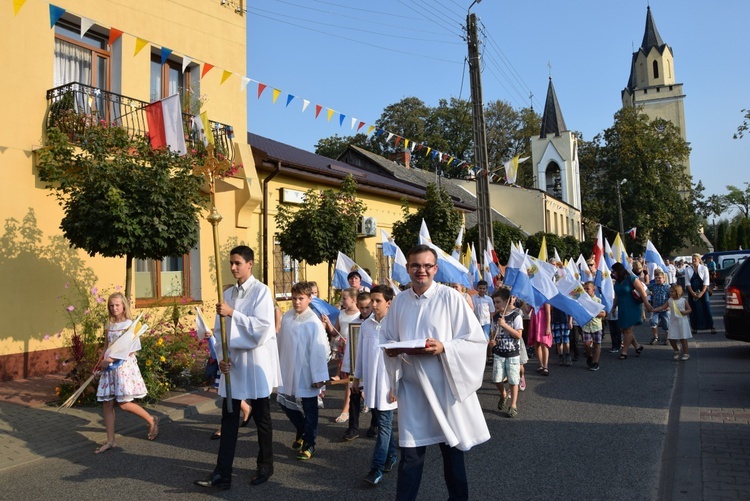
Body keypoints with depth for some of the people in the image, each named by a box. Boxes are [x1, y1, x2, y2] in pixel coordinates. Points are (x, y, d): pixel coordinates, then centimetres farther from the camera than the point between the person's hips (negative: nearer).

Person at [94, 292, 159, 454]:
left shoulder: (129, 324, -9)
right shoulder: (110, 325, 11)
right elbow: (106, 346, 16)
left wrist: (110, 360, -21)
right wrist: (101, 362, 1)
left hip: (124, 365, -7)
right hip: (109, 367, 7)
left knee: (124, 404, -8)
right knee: (107, 404, 5)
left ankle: (152, 420, 14)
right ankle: (110, 441, 14)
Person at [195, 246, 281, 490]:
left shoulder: (261, 291, -9)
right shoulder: (228, 294, 8)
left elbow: (262, 326, -19)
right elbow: (219, 329, 10)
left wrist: (233, 313, -23)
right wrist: (221, 356, -3)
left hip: (255, 363, -5)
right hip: (232, 363, 5)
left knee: (261, 418, 9)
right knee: (228, 419, 6)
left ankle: (265, 466, 25)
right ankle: (222, 474, 11)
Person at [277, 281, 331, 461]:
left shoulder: (314, 323, -16)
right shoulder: (286, 318, 1)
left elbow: (320, 350, -16)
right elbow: (281, 343, 9)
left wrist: (318, 377, -16)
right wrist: (279, 365, 13)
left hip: (306, 374, -6)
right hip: (288, 372, 6)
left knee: (309, 409, 6)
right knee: (285, 403, 15)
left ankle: (309, 444, 23)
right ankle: (301, 432, 39)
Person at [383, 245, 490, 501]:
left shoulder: (450, 297, -8)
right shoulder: (399, 301, 3)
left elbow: (476, 341, -9)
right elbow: (388, 340, 13)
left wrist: (444, 348, -23)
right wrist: (390, 350, -10)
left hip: (446, 387, -2)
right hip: (412, 388, 3)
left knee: (452, 451, 13)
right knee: (410, 455, 7)